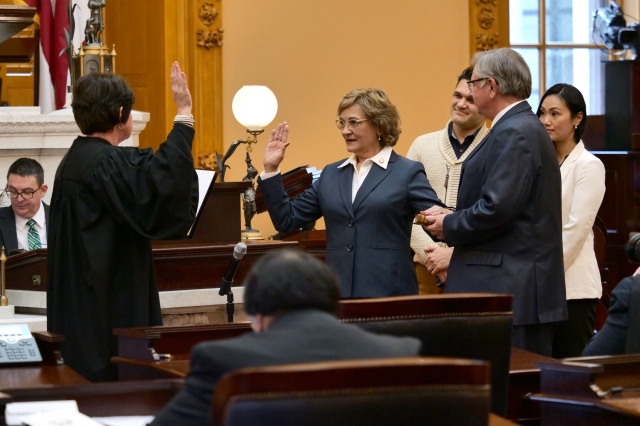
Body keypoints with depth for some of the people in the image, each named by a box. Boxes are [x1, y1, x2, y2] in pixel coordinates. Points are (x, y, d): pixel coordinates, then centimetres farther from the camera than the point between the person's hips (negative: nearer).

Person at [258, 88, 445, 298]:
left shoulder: (407, 172, 1)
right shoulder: (331, 174, 15)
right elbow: (287, 220, 14)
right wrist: (271, 170, 7)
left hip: (389, 294, -4)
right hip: (337, 292, 4)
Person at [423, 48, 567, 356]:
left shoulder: (515, 134, -15)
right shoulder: (524, 128, 16)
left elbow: (497, 208, -22)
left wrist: (449, 226, -7)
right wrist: (454, 217, 8)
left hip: (512, 288, -10)